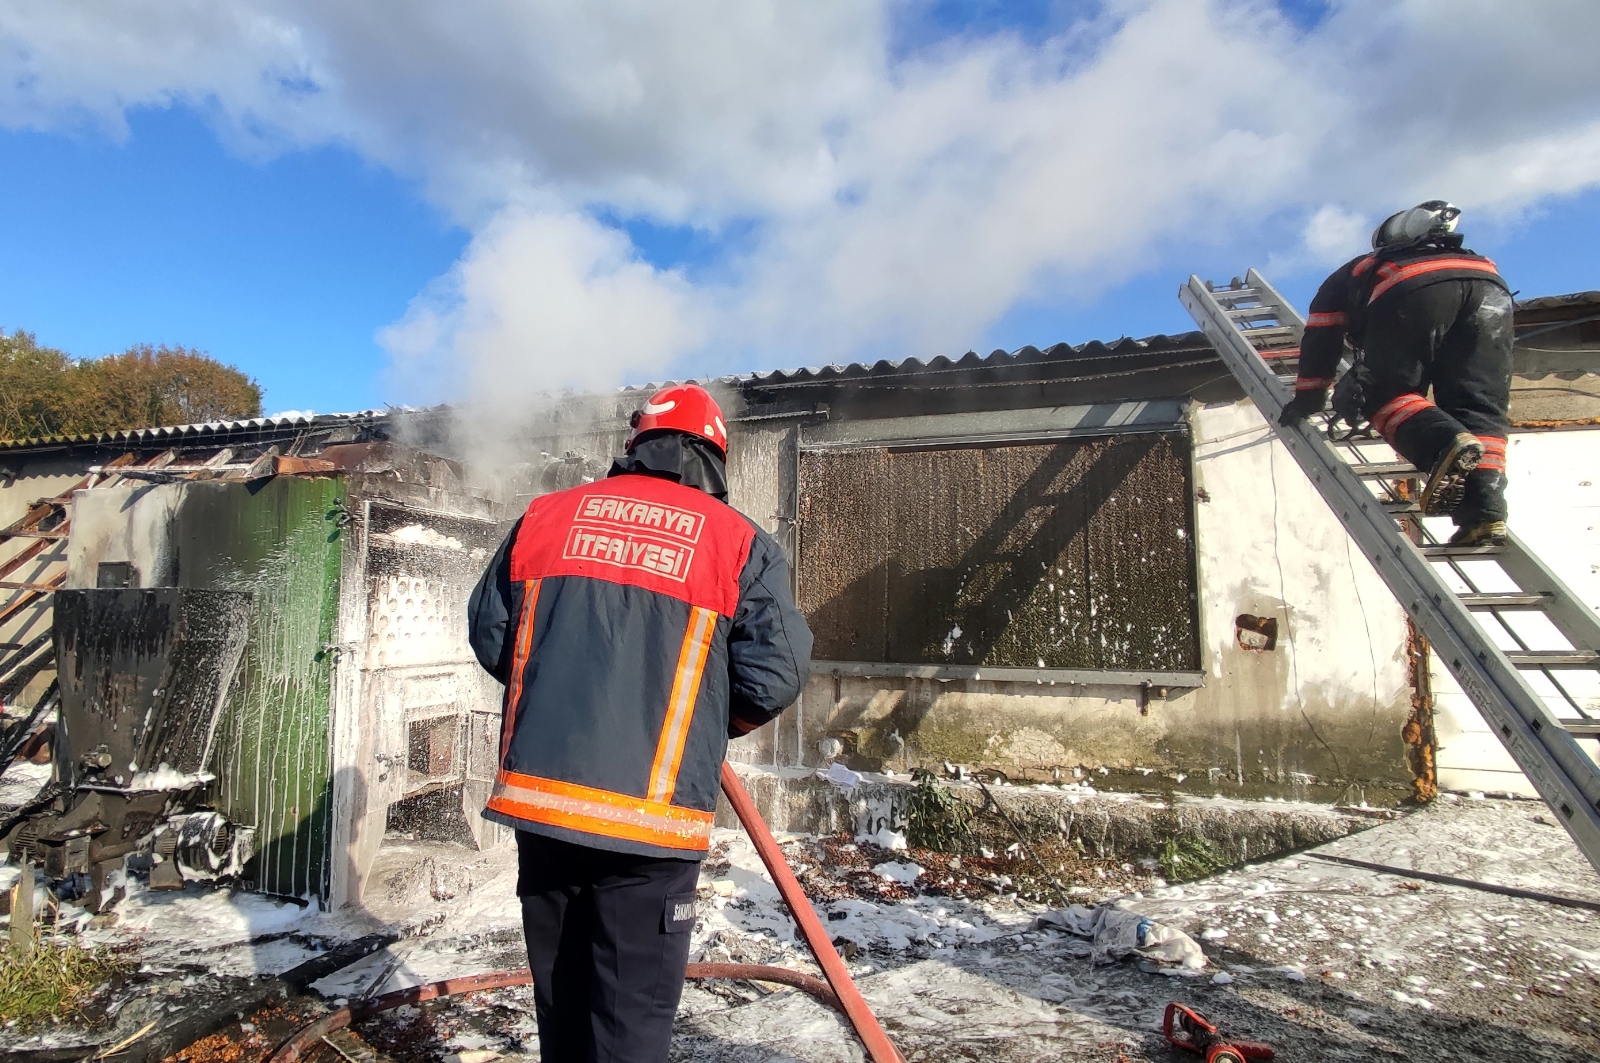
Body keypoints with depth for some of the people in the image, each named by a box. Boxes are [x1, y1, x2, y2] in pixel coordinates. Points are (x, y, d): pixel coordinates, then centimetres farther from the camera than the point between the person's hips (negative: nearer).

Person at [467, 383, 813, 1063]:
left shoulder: (546, 515, 7)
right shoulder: (739, 541, -3)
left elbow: (489, 633, 13)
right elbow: (777, 675, -7)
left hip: (538, 797, 4)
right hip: (650, 818, -4)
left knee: (560, 1000, 23)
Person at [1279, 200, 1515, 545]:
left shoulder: (1346, 277, 39)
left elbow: (1320, 339, 30)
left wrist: (1307, 397, 35)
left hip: (1413, 288, -4)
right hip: (1489, 283, 4)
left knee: (1387, 394, 1)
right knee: (1481, 407, 3)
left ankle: (1445, 445, -29)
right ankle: (1486, 510, -16)